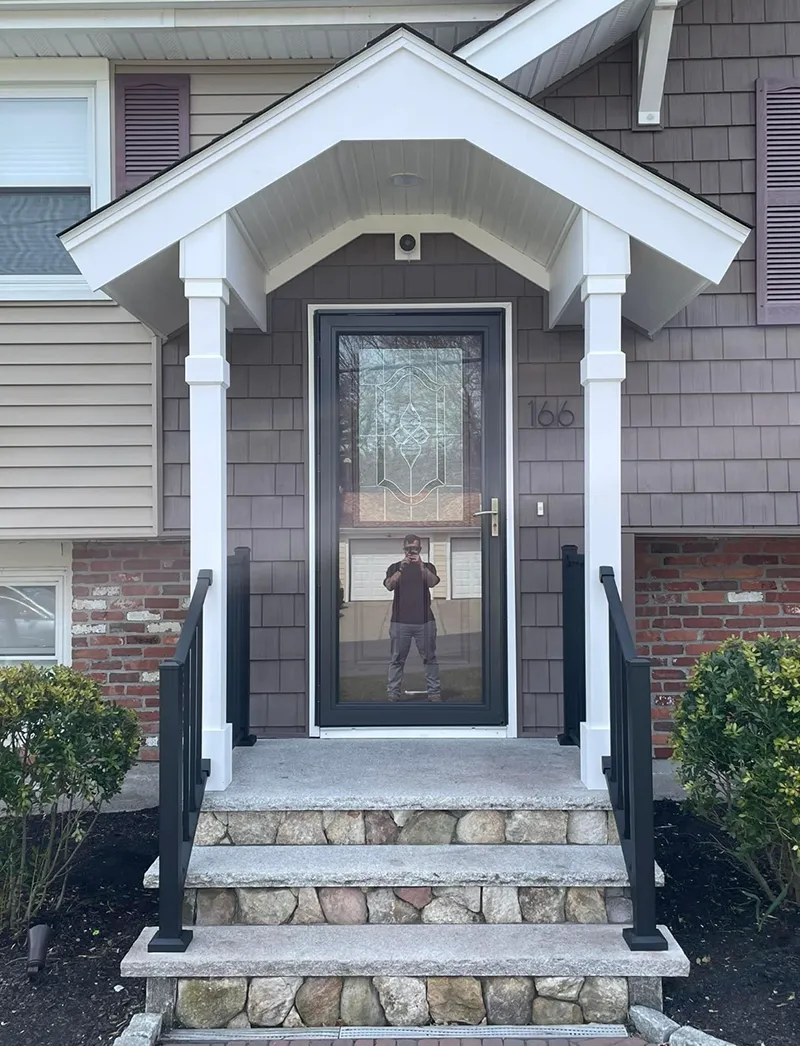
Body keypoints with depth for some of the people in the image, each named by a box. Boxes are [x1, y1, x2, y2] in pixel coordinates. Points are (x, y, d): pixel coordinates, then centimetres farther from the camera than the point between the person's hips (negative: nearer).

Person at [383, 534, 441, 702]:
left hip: (424, 621, 0)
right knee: (397, 660, 0)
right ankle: (393, 694, 3)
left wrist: (421, 566, -24)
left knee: (429, 658, 2)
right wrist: (401, 569, -22)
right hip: (400, 622, 0)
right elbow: (389, 586, -8)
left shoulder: (428, 567, 9)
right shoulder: (395, 567, 9)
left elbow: (432, 582, -11)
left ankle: (434, 692, 6)